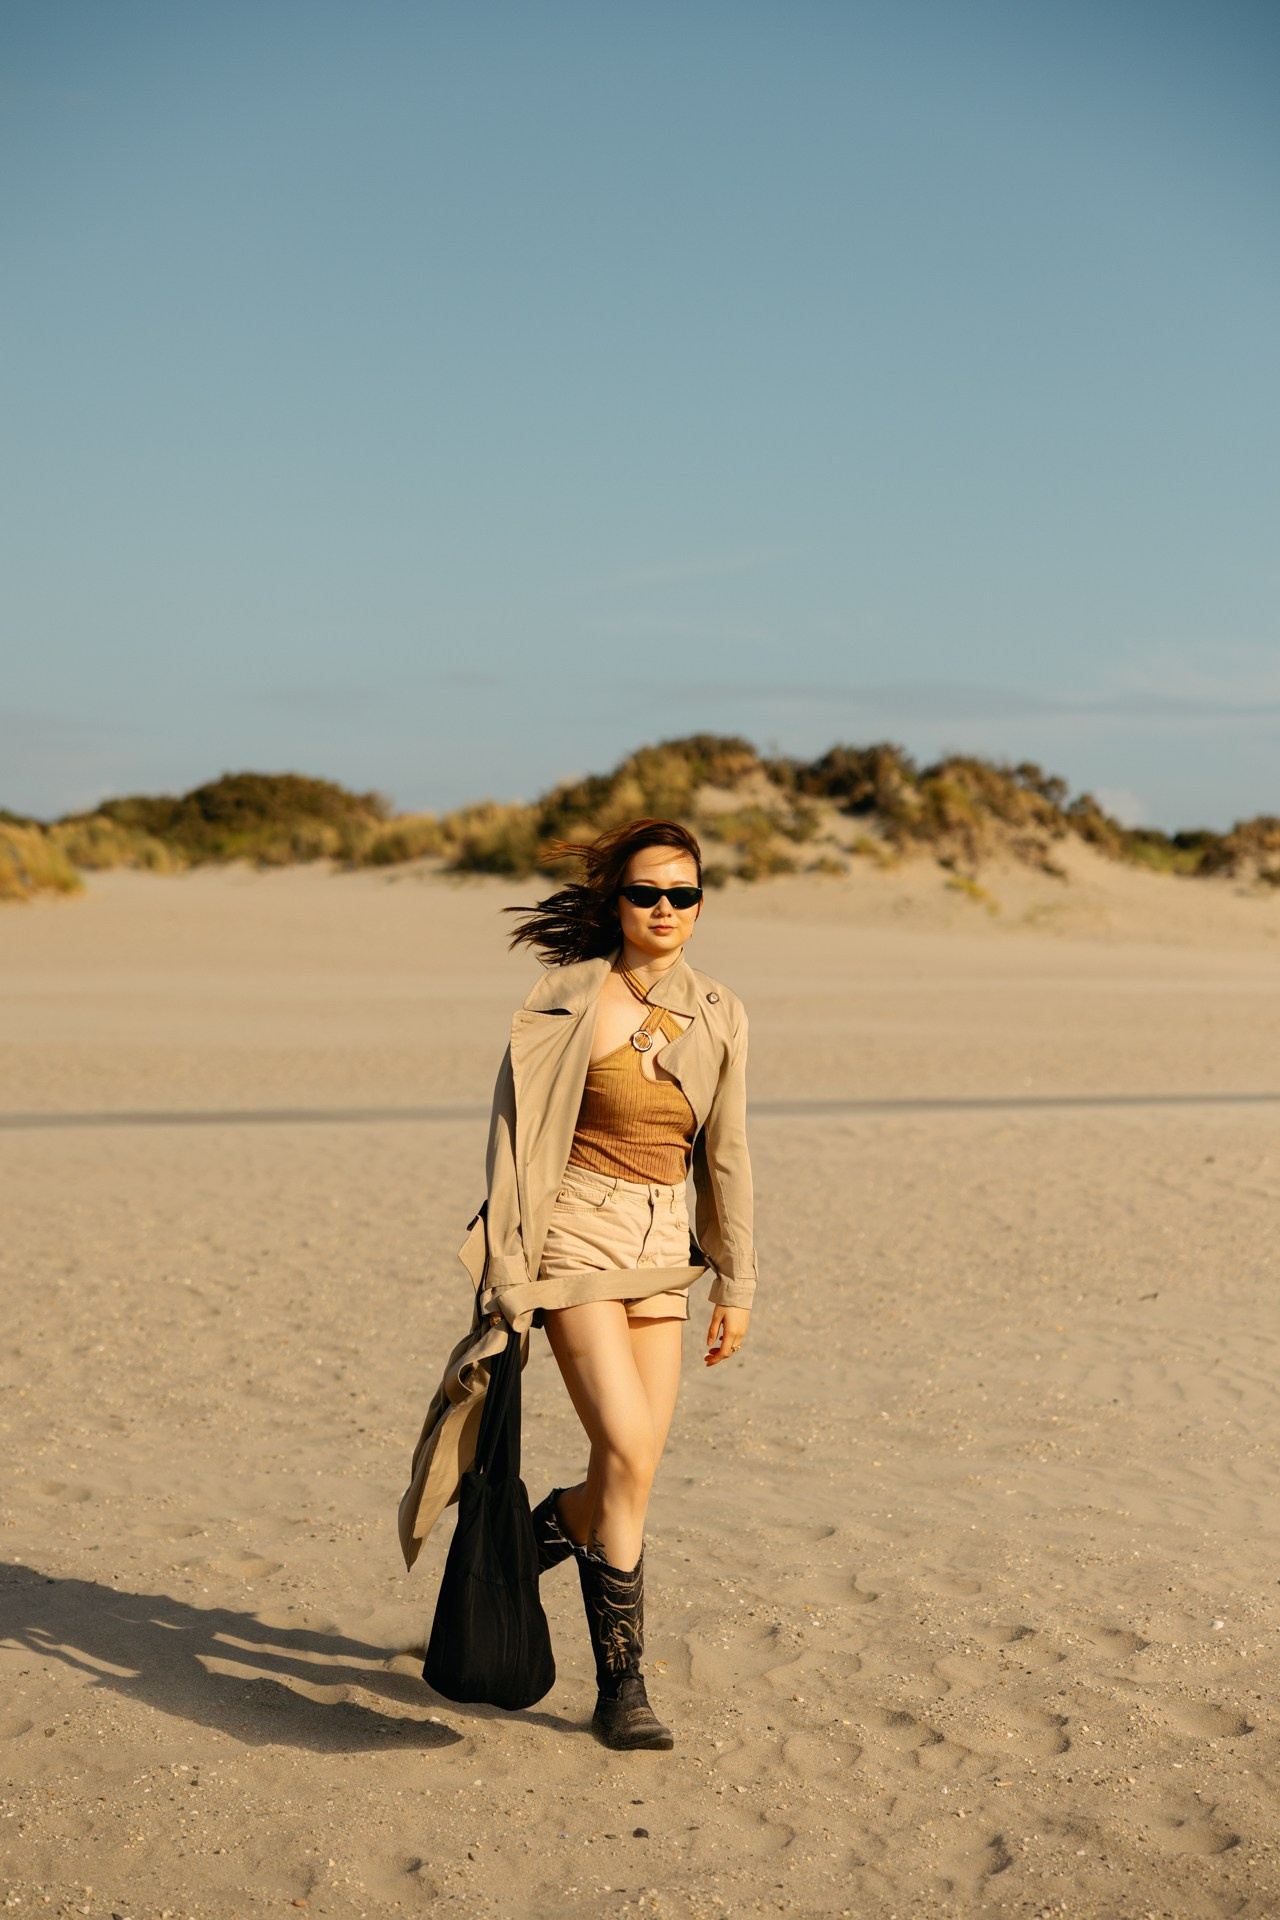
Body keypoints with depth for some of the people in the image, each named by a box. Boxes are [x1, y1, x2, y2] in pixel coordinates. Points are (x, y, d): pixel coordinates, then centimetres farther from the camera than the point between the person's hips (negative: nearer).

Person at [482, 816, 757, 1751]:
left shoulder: (718, 1015, 4)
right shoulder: (570, 999, -9)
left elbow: (726, 1155, 10)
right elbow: (516, 1137, -6)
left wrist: (736, 1286, 10)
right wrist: (508, 1280, -8)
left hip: (664, 1247, 5)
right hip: (579, 1235, -5)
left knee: (633, 1470, 1)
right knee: (629, 1452, -15)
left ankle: (521, 1545, 30)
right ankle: (621, 1684, 0)